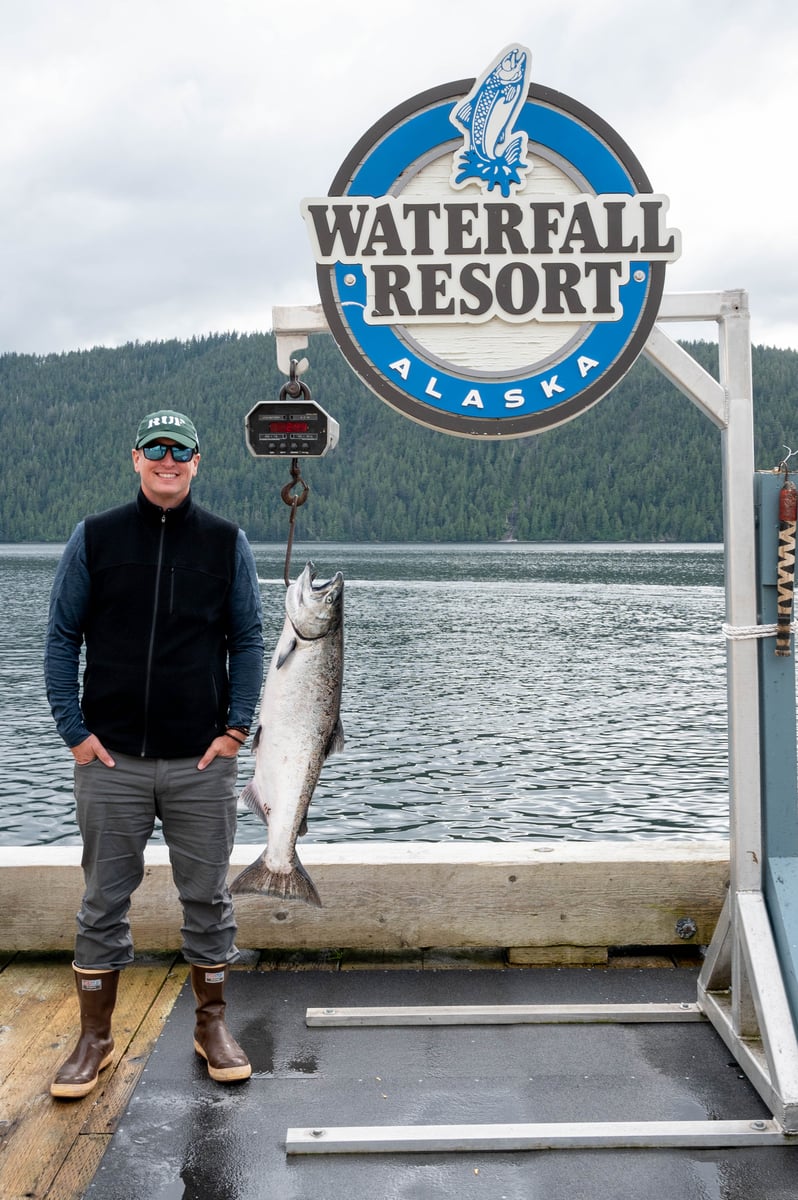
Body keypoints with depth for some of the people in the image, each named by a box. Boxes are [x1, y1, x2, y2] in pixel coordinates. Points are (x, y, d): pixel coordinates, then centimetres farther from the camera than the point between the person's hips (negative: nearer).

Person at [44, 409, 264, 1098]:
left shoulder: (227, 544, 4)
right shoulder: (94, 539, 3)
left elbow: (248, 641, 6)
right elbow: (62, 639, 5)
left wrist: (236, 729, -3)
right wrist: (75, 731, -3)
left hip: (203, 761, 0)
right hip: (111, 758, 0)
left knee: (208, 897, 9)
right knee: (104, 900, 8)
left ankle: (212, 1026, 25)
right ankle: (95, 1038, 22)